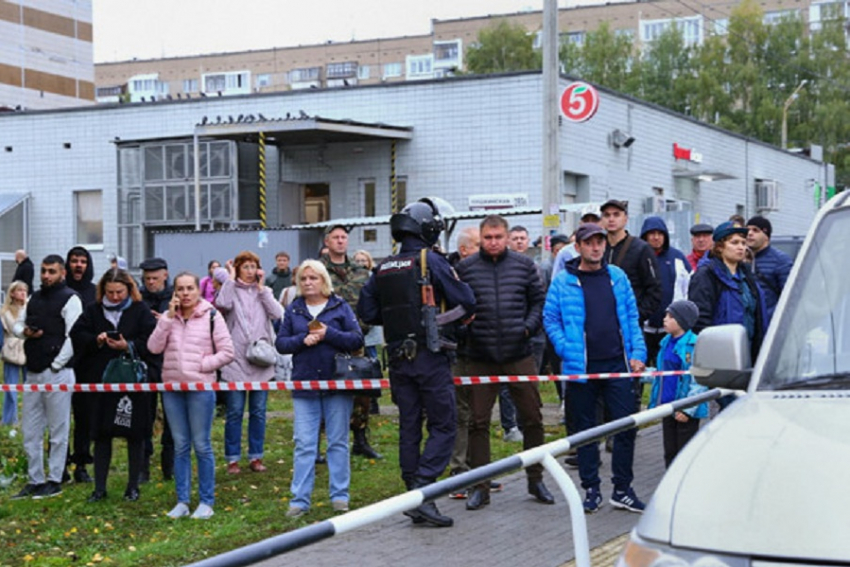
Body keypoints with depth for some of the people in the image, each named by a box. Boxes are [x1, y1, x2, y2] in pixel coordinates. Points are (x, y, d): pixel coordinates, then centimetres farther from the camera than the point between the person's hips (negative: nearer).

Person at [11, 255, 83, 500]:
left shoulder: (69, 299, -7)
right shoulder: (34, 298, 16)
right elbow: (17, 324, 22)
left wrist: (56, 365, -14)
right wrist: (24, 331, -2)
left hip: (57, 372, -8)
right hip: (33, 373, 8)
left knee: (58, 431, 0)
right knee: (30, 431, 10)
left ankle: (54, 482, 7)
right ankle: (35, 480, 18)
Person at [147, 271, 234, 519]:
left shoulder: (211, 316, -2)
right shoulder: (168, 317, 9)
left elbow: (227, 352, -3)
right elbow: (154, 347, -4)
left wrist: (201, 365, -11)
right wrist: (169, 317, -9)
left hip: (201, 388, -4)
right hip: (172, 387, 4)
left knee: (202, 445, 0)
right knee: (180, 446, 9)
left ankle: (206, 502, 8)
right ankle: (182, 501, 16)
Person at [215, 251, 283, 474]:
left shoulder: (264, 292, 12)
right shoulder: (232, 290, 5)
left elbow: (277, 314, -5)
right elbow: (222, 303, -19)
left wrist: (261, 288, -2)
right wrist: (231, 277, -8)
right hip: (236, 360, -2)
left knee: (259, 411, 7)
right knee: (235, 412, -1)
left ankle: (256, 456, 16)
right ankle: (232, 458, 7)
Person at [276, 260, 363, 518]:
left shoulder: (340, 307, 2)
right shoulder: (293, 310, 9)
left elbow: (357, 340, -4)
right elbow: (280, 343, 5)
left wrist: (328, 334, -15)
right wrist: (302, 340, -13)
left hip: (337, 385, -1)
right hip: (304, 386, 1)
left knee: (338, 442, 7)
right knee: (304, 445, -1)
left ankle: (340, 496, 15)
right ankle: (300, 500, 2)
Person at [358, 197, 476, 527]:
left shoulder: (383, 269, 9)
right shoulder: (430, 261, -9)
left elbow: (367, 312, 12)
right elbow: (466, 302, -10)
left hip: (398, 359, 6)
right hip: (430, 357, -6)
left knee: (409, 427, 11)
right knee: (443, 426, -1)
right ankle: (422, 492, -13)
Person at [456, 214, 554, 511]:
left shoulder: (524, 265, 5)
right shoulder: (466, 268, 2)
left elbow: (539, 300, 10)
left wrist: (530, 326, -4)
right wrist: (463, 323, -12)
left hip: (520, 355, 1)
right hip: (481, 358, -1)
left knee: (532, 418, 7)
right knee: (478, 422, 2)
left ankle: (535, 479, 23)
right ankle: (480, 486, 11)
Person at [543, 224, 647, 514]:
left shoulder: (617, 277, 9)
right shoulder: (563, 282, 0)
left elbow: (632, 316, 12)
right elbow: (550, 319, 1)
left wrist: (637, 352, 2)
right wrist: (567, 351, -11)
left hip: (617, 364, 2)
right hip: (581, 367, -2)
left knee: (626, 425, 1)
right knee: (586, 429, 7)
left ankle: (622, 489, 12)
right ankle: (591, 490, 18)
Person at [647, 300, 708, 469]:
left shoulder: (695, 345, -15)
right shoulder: (666, 342, 10)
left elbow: (700, 380, -16)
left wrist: (688, 409, -18)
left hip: (687, 411, -7)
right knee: (670, 452, 14)